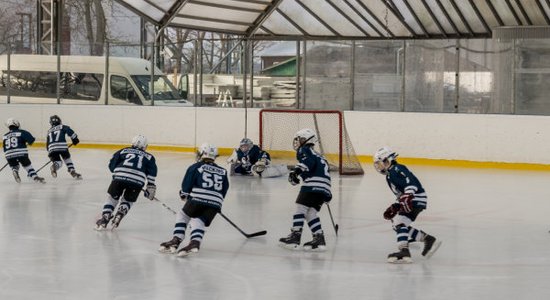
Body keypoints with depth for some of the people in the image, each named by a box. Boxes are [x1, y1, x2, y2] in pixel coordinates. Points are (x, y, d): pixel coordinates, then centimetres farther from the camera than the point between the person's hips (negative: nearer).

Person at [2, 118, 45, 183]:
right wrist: (29, 142, 17)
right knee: (28, 165, 12)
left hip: (9, 155, 3)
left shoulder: (5, 136, 15)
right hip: (21, 153, -3)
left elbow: (4, 148, 18)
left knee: (14, 166, 25)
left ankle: (15, 171, -5)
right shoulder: (21, 132, 2)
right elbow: (31, 139, -5)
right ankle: (35, 177, 2)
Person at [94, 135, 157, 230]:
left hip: (119, 176, 0)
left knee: (112, 197, 19)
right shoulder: (149, 157, 26)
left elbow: (112, 165, 19)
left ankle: (104, 218, 5)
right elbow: (152, 172, 11)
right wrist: (151, 187, 11)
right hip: (138, 180, 0)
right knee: (128, 201, 23)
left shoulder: (124, 151, 27)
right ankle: (118, 217, 5)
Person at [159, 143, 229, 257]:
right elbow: (224, 189, 20)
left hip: (197, 199, -3)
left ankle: (176, 240, 5)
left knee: (183, 216, 18)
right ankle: (195, 242, -20)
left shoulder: (196, 167, 10)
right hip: (216, 203, 3)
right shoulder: (222, 172, 21)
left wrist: (184, 194, 25)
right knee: (198, 222, 8)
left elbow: (186, 185, 7)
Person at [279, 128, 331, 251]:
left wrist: (297, 170, -27)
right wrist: (328, 195, 38)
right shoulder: (318, 156, 34)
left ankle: (295, 235, -12)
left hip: (312, 185, -8)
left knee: (301, 207, -6)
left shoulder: (304, 150, 7)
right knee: (311, 212, 8)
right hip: (324, 188, 8)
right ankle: (319, 238, -1)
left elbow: (309, 161, -15)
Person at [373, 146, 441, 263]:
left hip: (416, 199, -11)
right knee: (399, 225, 12)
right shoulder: (390, 175, 22)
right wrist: (394, 207, 21)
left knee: (400, 221, -21)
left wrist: (407, 196, -37)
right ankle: (428, 239, 17)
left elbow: (411, 181, -26)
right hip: (409, 200, 11)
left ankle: (404, 252, -31)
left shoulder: (396, 169, -11)